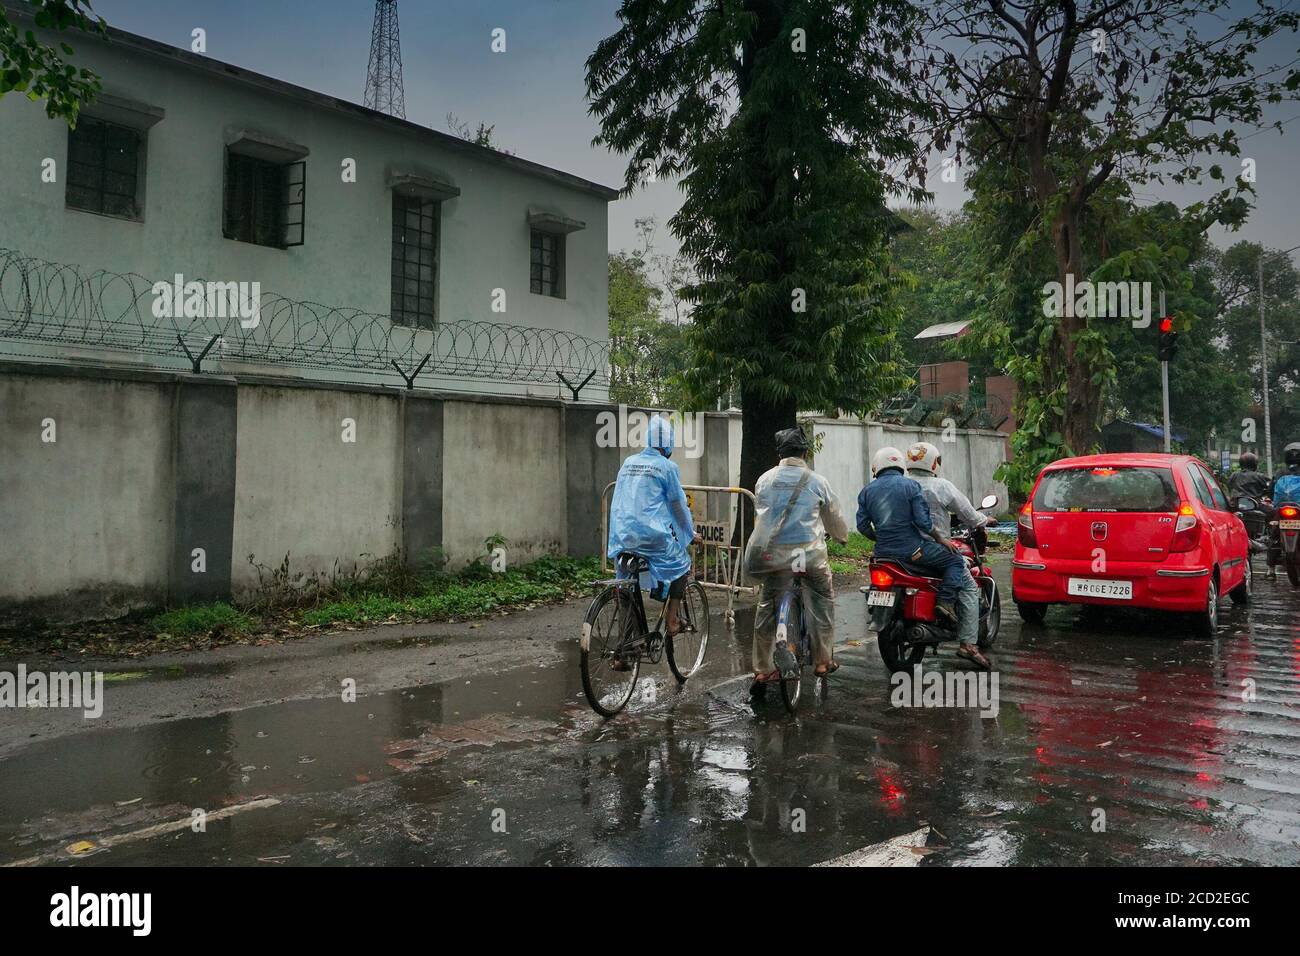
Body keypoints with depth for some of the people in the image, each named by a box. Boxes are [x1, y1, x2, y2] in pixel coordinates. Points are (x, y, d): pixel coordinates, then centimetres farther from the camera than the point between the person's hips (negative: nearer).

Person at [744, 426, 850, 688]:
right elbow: (835, 517, 11)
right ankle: (823, 661, 19)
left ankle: (763, 669, 15)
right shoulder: (817, 481, -1)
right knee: (823, 600, 16)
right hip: (809, 551, -3)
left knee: (767, 605, 11)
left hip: (770, 551, 3)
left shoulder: (764, 479, 6)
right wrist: (842, 537, 33)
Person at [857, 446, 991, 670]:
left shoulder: (867, 491, 7)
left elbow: (862, 524, 4)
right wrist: (941, 539, 3)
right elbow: (923, 521, -11)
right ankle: (945, 602, -11)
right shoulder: (910, 485, -4)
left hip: (883, 551, 5)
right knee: (957, 561, 8)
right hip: (912, 549, -5)